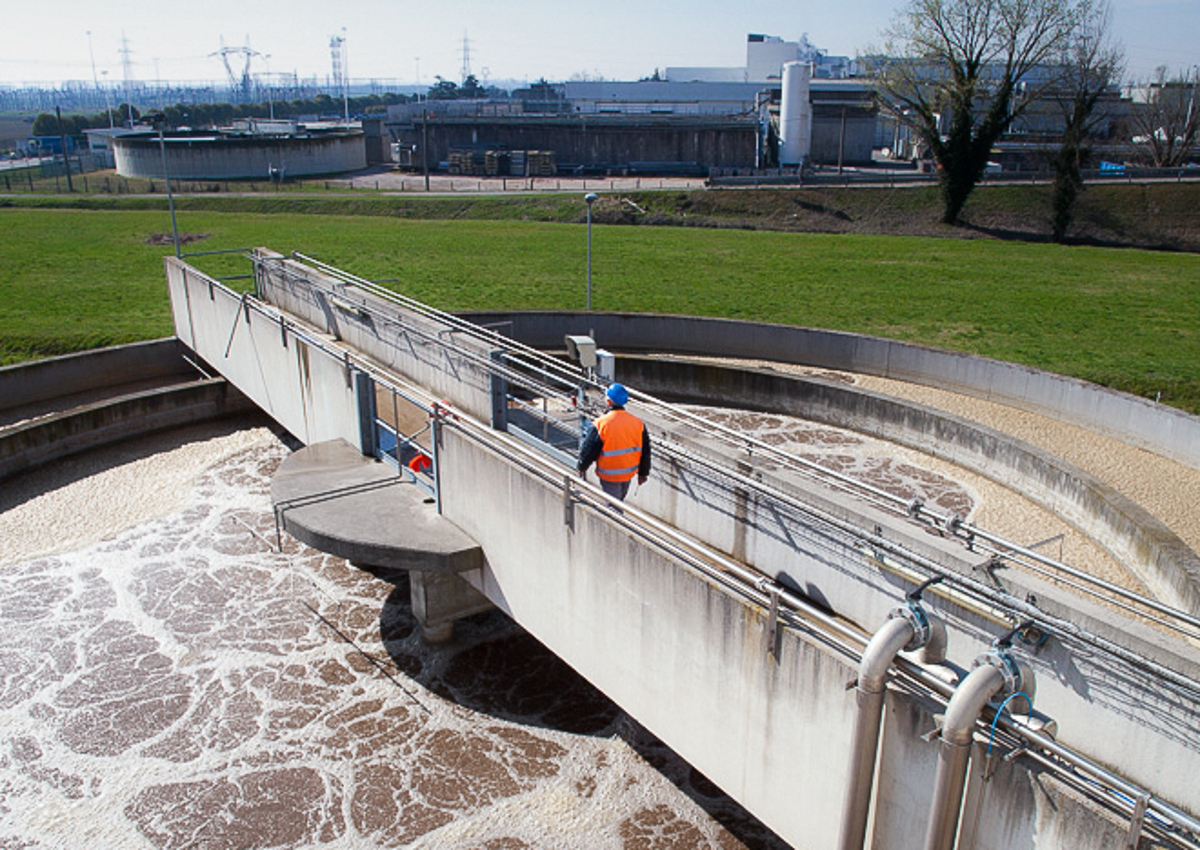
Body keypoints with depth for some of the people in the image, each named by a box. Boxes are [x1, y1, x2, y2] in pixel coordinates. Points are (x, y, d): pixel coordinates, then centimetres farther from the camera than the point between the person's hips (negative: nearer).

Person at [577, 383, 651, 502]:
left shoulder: (601, 424, -22)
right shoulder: (637, 422, -7)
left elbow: (589, 450, -12)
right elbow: (645, 451, 2)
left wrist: (582, 467, 7)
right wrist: (643, 473, 15)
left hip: (609, 475, -5)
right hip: (629, 473, 5)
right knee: (619, 501, 26)